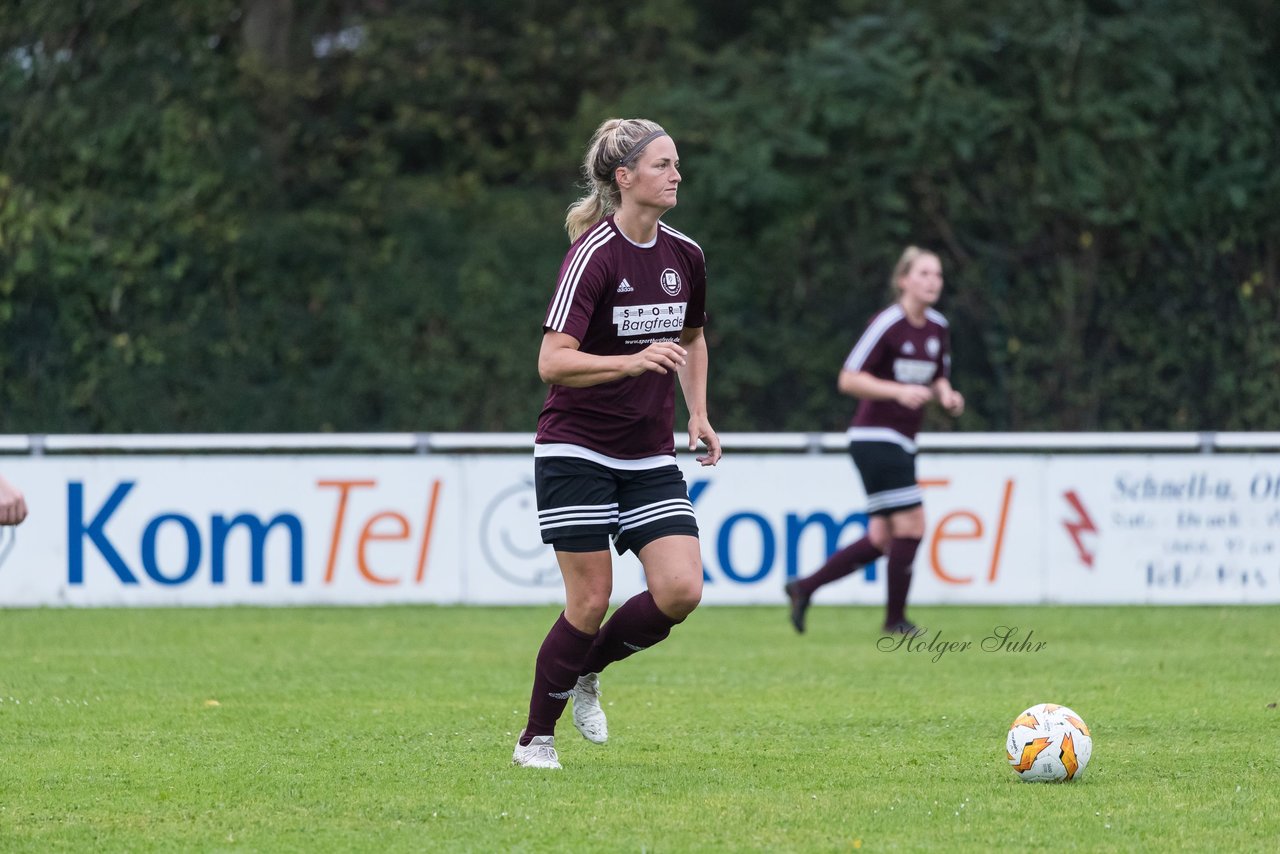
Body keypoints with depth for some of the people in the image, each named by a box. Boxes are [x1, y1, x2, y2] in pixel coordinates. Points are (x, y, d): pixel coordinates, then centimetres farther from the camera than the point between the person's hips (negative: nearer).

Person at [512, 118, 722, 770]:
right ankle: (535, 738, 12)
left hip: (650, 458, 6)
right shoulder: (594, 254, -16)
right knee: (591, 601, -6)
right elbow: (552, 361, -24)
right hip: (577, 450, -6)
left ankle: (586, 670, 17)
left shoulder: (685, 256, 5)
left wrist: (698, 415, 15)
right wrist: (632, 361, -37)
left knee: (681, 589, -9)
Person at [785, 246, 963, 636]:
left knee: (883, 539, 8)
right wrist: (899, 391, -27)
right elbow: (848, 380, -16)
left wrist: (947, 396, -2)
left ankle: (803, 588, 19)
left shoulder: (938, 328, 9)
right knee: (911, 526, -11)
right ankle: (895, 619, 1)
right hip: (875, 439, -9)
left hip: (902, 442, 9)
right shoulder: (887, 324, -15)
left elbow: (939, 378, 22)